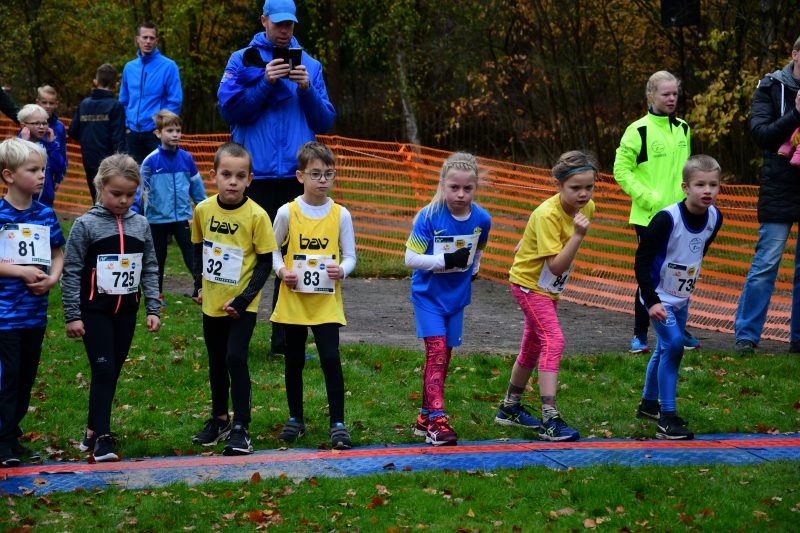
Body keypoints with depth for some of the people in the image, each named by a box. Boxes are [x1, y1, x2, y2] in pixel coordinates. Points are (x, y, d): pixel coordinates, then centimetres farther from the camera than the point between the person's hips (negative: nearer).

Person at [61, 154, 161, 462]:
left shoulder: (140, 225, 5)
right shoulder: (86, 225, -8)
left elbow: (150, 270, 11)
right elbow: (71, 272, -5)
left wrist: (153, 309, 5)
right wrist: (72, 316, -7)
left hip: (126, 311, 4)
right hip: (94, 311, -4)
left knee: (112, 372, 10)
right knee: (103, 371, -11)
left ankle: (93, 429, 23)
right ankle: (102, 438, -10)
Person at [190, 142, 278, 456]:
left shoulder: (256, 215, -15)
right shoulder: (203, 210, -2)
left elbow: (266, 262, -10)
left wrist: (244, 300, -16)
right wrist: (198, 285, 3)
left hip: (242, 305, -5)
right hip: (212, 302, 5)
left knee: (235, 358, -14)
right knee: (216, 361, 16)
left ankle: (241, 429, -6)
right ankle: (219, 420, 33)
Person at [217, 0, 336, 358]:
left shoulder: (309, 66, 13)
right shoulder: (243, 60, 6)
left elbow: (325, 122, 9)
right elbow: (229, 110, -4)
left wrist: (307, 90, -6)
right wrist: (265, 83, -13)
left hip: (297, 175, 2)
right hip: (256, 174, -2)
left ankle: (285, 340, 7)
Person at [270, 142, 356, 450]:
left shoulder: (340, 215, -2)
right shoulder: (287, 213, -3)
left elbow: (350, 255, 4)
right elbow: (273, 250, 7)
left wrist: (342, 270, -17)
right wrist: (282, 271, -12)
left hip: (326, 301, -1)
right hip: (293, 299, 1)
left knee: (331, 358, -10)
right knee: (294, 360, 10)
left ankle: (337, 423, -1)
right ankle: (295, 419, 26)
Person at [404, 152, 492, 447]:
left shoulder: (481, 219, -6)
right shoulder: (429, 217, -19)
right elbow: (410, 258, -20)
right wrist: (445, 260, -26)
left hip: (457, 296, 5)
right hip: (428, 294, -5)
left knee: (444, 356, 10)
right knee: (436, 352, -15)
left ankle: (425, 416, 22)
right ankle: (437, 420, -17)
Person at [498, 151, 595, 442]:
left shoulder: (587, 207, -9)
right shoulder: (547, 214, -31)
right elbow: (556, 266, -34)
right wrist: (578, 235, -42)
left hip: (550, 288, 8)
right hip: (529, 283, -8)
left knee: (533, 347, 19)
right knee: (553, 341, -22)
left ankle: (510, 408, 36)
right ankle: (550, 420, -25)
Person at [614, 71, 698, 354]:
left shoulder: (683, 129, 12)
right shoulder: (639, 131, -8)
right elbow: (621, 170, -8)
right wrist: (647, 198, -15)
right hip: (649, 218, -5)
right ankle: (640, 334, 8)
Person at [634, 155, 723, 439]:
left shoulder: (714, 218, -8)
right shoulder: (667, 219, -28)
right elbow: (642, 261, -23)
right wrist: (652, 301, -29)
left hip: (681, 296, 7)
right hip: (658, 295, -7)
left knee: (665, 349, 18)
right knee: (673, 345, -18)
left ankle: (649, 404, 37)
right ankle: (666, 419, -13)